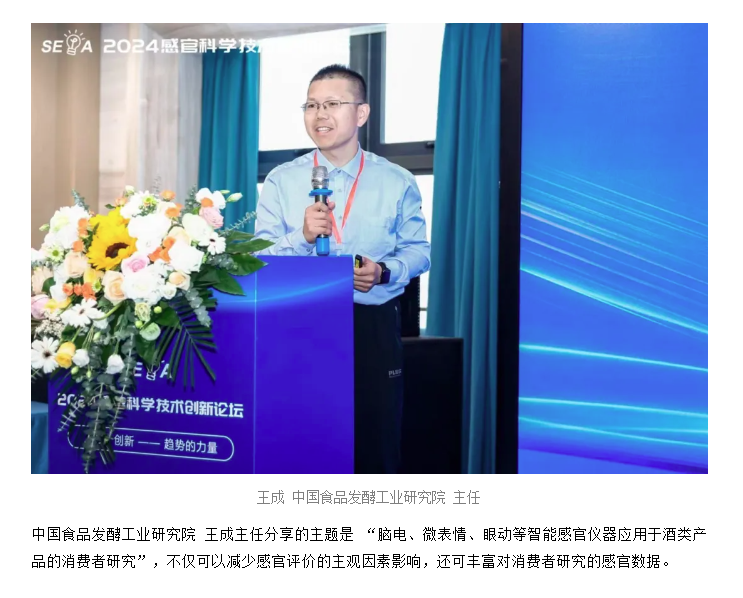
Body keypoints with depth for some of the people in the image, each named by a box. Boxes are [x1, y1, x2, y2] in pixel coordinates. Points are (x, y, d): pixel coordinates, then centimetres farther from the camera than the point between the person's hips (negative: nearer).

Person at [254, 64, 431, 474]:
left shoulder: (397, 182, 4)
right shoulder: (281, 182, 4)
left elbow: (418, 251, 4)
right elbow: (259, 260, -1)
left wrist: (384, 271, -16)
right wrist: (303, 236, -19)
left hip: (373, 327, 0)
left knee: (377, 440, 4)